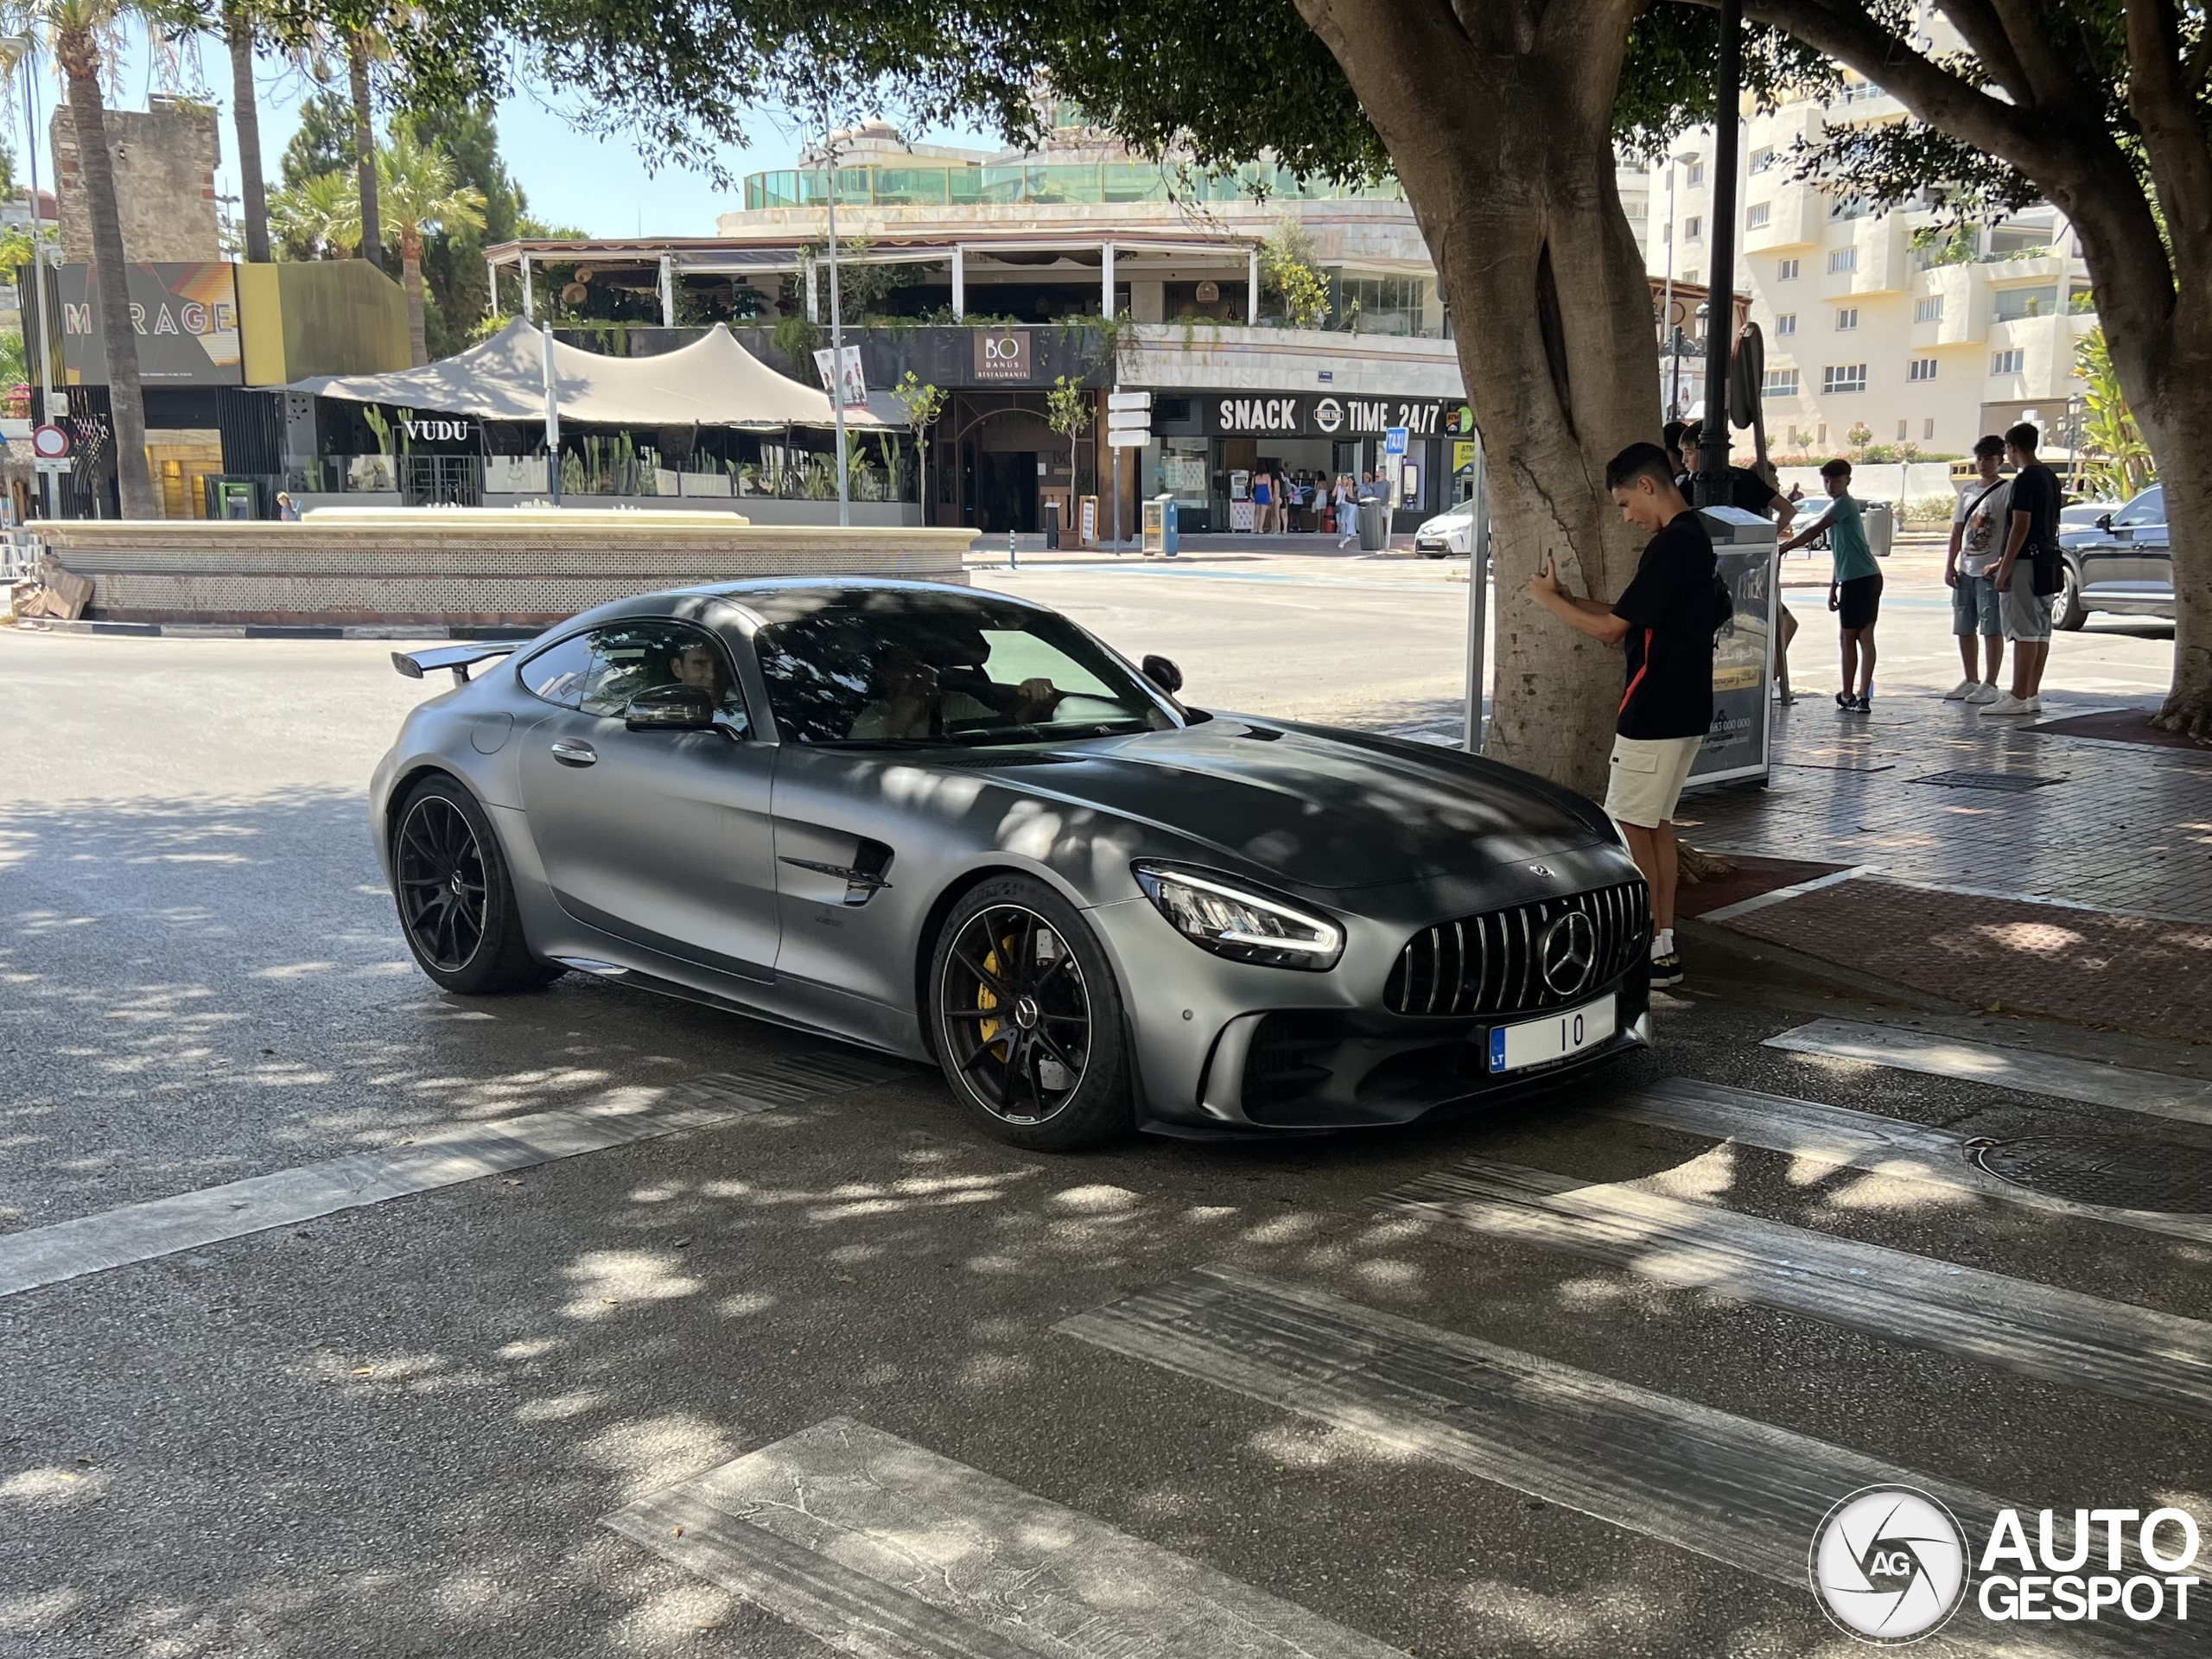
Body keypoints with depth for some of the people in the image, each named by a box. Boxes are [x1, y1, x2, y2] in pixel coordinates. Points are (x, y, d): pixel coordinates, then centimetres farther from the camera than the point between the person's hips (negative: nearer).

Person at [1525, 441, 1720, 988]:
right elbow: (1633, 618, 17)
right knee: (1657, 823, 14)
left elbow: (1611, 629, -18)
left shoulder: (1670, 546, -19)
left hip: (1655, 712, -10)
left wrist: (1549, 600, -5)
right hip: (1686, 710, 10)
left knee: (1630, 826, -3)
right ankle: (1663, 941, 19)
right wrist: (1570, 598, 13)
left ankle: (1652, 951, 2)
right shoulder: (1697, 538, 12)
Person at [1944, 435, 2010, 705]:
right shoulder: (1967, 491, 15)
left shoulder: (2007, 491, -4)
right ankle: (1971, 681, 20)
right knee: (1964, 628, 10)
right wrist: (1950, 565, 8)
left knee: (1992, 629, -4)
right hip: (1965, 570, 7)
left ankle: (1990, 684, -1)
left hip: (1990, 572, -7)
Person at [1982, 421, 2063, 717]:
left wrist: (2004, 568, -18)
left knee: (2024, 630, -9)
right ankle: (2032, 695, 13)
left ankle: (2018, 697, -10)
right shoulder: (2050, 477, 16)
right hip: (2047, 561, 10)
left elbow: (2020, 527, -19)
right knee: (2040, 629, 9)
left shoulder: (2025, 480, -14)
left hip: (2026, 561, -10)